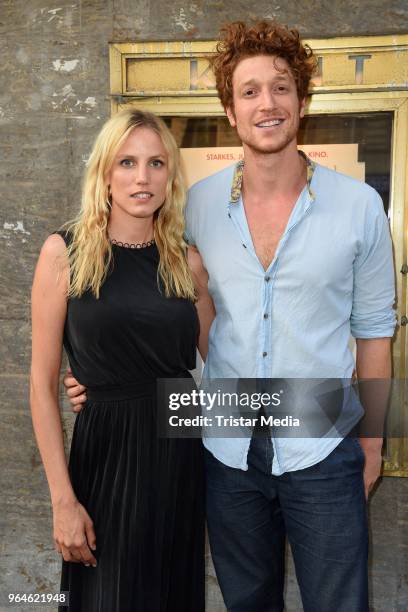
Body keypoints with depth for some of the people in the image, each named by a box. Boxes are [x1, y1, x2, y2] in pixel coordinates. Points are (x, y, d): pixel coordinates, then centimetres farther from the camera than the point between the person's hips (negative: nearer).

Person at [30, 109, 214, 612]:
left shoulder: (186, 262, 4)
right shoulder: (65, 251, -6)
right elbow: (43, 384, -7)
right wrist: (63, 498, -10)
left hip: (182, 451, 3)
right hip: (106, 453, -3)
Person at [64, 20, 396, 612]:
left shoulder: (359, 205, -7)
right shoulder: (197, 205, -3)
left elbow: (373, 326, 1)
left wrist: (372, 440, 4)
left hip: (323, 449, -1)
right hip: (228, 447, 2)